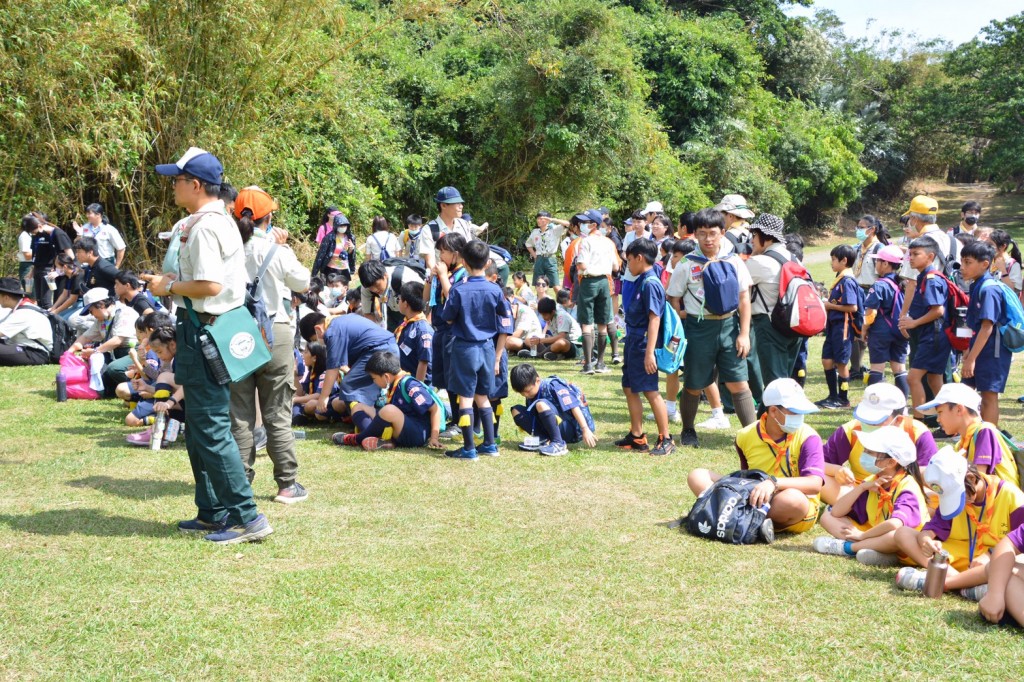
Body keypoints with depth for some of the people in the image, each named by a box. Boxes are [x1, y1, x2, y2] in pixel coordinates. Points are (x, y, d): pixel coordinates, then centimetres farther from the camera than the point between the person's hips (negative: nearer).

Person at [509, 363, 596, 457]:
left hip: (573, 429, -8)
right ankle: (543, 439, -9)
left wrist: (586, 430, -28)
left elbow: (574, 406, -22)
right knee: (516, 411, 1)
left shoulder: (553, 385, -17)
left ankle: (558, 444, -26)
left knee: (541, 405, -32)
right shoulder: (532, 394, 5)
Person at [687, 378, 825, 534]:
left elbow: (815, 484, -25)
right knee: (697, 476, -7)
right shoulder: (746, 436, 1)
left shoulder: (808, 437, -12)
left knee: (793, 499, -41)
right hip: (754, 500, 4)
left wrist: (774, 482, -37)